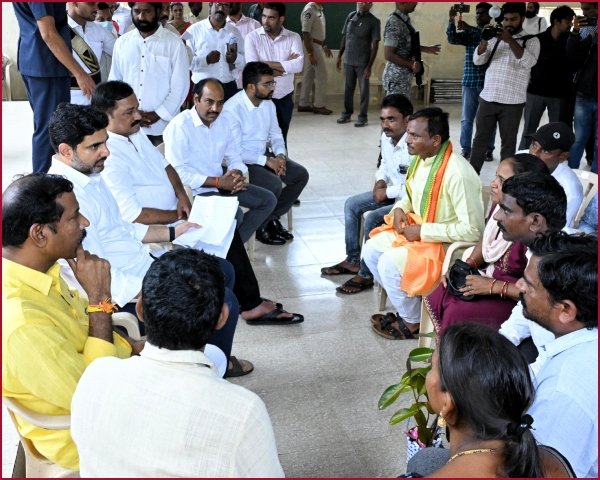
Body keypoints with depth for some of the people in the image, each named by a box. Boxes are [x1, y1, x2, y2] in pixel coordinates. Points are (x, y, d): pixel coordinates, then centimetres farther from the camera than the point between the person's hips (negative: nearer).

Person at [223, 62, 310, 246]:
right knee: (274, 185, -29)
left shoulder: (268, 103, 3)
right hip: (242, 162, -8)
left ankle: (272, 218, 7)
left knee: (301, 175, -7)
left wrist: (280, 155, -10)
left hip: (265, 155, 8)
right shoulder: (232, 109, -22)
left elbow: (276, 135, 12)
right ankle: (259, 226, -2)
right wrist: (266, 161, -22)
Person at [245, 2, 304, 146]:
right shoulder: (253, 37, -7)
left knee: (281, 138, 16)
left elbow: (298, 65, -17)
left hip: (285, 97, 2)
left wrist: (269, 64, -19)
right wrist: (286, 64, -14)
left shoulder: (293, 37, -2)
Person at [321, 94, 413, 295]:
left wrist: (387, 192, -21)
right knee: (352, 204, 7)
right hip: (391, 192, 10)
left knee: (372, 218, -25)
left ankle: (366, 275, -7)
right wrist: (381, 181, -3)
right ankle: (353, 260, 17)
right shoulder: (386, 137, -2)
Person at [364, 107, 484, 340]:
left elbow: (473, 230, -29)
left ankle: (412, 321, 4)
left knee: (389, 264, -20)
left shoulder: (457, 173, -30)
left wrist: (423, 232, -24)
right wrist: (400, 208, -6)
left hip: (447, 243, -9)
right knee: (371, 250, 0)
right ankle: (405, 301, 16)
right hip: (418, 228, 9)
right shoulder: (420, 158, -3)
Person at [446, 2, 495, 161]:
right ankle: (465, 149, 12)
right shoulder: (469, 32, 12)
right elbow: (452, 39, -4)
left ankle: (488, 150, 13)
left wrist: (469, 28, -23)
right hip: (470, 82, 2)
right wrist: (452, 20, -17)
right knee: (466, 118, 4)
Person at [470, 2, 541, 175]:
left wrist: (510, 41, -23)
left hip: (512, 102, -3)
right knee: (480, 140, 7)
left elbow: (528, 62, -16)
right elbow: (477, 60, 4)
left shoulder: (531, 41, 2)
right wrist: (484, 41, -14)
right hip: (487, 98, 3)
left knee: (508, 143, 4)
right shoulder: (495, 39, 10)